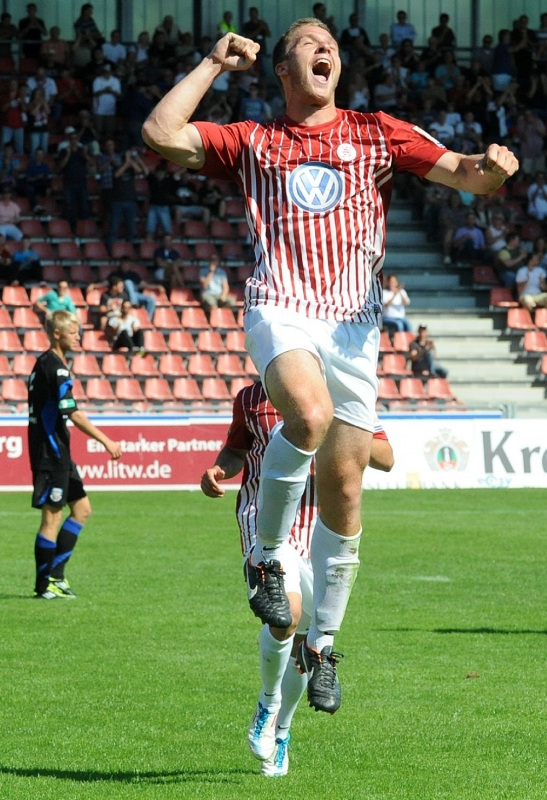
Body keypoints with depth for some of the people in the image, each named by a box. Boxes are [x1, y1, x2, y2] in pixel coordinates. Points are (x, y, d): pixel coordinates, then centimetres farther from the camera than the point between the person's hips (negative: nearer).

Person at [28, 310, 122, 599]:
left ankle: (54, 574, 15)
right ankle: (46, 585, 1)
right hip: (50, 452, -10)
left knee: (82, 507, 14)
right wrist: (106, 441, -20)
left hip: (57, 450, 10)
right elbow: (73, 413, -23)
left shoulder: (45, 363, 15)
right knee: (52, 517, -5)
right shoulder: (55, 366, -17)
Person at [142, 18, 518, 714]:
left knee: (343, 487, -1)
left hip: (354, 320, 2)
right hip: (280, 310, -2)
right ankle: (266, 556, -12)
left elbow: (459, 172, 9)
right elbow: (161, 135, 4)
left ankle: (321, 644, 14)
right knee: (310, 414, -34)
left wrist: (489, 169, -14)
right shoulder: (250, 142, 16)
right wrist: (214, 64, 10)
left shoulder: (377, 133, 17)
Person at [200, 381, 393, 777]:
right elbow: (236, 450, 24)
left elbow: (386, 458, -1)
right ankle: (268, 704, 0)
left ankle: (280, 732, 35)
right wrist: (218, 472, 2)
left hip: (320, 528, 1)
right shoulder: (251, 398, 7)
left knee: (304, 640, 10)